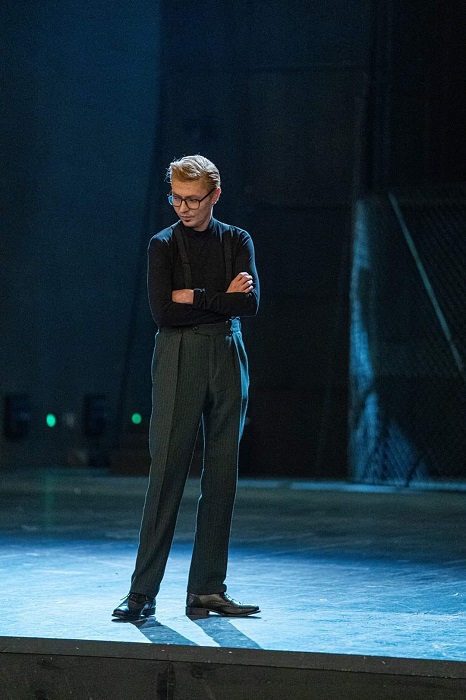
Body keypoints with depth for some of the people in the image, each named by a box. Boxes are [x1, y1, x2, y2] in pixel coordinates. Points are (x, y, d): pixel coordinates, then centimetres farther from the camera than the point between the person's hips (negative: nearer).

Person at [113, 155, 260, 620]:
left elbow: (250, 302, -5)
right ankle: (142, 592, -6)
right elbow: (162, 313, -10)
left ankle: (207, 590, 9)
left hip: (228, 359, 3)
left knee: (222, 477, 3)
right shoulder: (163, 245, 1)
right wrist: (222, 299, -7)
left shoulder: (237, 241, 9)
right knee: (167, 474, -8)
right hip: (179, 361, -3)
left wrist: (194, 296, -10)